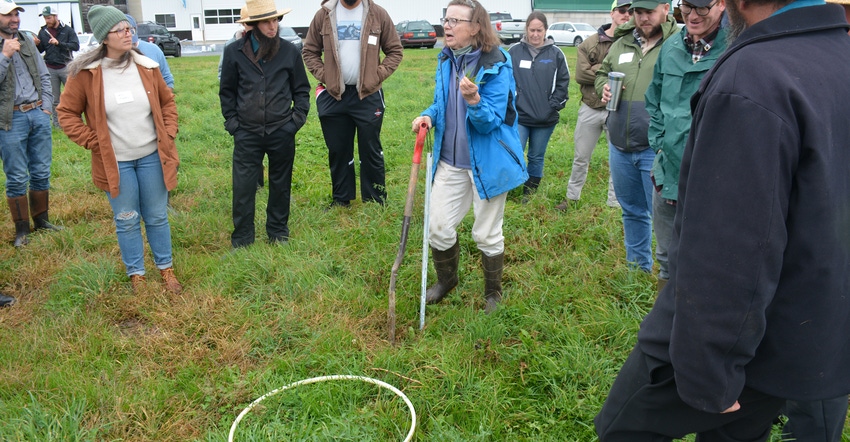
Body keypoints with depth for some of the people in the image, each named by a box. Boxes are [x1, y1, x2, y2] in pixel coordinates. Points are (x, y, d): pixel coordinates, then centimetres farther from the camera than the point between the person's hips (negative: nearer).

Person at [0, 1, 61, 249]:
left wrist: (47, 106, 7)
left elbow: (43, 76, 15)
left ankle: (41, 220, 25)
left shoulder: (27, 41, 11)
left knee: (41, 172, 11)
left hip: (38, 114, 5)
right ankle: (21, 229, 12)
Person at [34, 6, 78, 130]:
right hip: (50, 69, 3)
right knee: (54, 98, 8)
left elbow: (76, 46, -14)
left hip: (66, 67, -3)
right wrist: (37, 44, -12)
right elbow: (40, 50, 11)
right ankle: (56, 122, 15)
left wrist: (59, 43, -24)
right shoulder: (43, 31, 5)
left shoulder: (67, 30, -4)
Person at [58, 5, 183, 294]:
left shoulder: (146, 66, -1)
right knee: (127, 221, 9)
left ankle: (166, 268, 28)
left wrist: (168, 134, 2)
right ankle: (136, 274, 26)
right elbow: (67, 113, 0)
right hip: (115, 162, -2)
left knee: (157, 217, 12)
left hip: (152, 156, 2)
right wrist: (94, 142, -8)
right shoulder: (85, 73, -9)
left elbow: (167, 102, 12)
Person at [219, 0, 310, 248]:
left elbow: (301, 89, 7)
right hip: (247, 133, 0)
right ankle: (242, 237, 17)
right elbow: (227, 91, 8)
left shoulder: (289, 51, 0)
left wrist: (298, 118, -2)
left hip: (282, 133, 1)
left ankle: (278, 232, 30)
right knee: (243, 187, 1)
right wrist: (231, 121, 1)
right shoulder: (234, 52, -2)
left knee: (280, 184, 12)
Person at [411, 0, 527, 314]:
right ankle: (446, 279, 36)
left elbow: (491, 121, -20)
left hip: (486, 164, -5)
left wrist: (473, 100, -39)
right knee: (438, 226, 8)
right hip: (450, 161, 6)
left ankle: (493, 292, 32)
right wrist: (429, 115, -6)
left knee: (487, 235, 8)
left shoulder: (496, 65, -16)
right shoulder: (446, 60, 3)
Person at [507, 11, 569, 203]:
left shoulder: (556, 53, 1)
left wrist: (554, 106, -4)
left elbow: (563, 83, 4)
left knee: (536, 158, 12)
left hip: (546, 118, 1)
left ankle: (529, 193, 26)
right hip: (518, 116, -1)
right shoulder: (514, 51, -1)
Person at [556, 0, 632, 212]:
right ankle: (572, 196, 31)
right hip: (590, 109, 2)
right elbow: (581, 74, -9)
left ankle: (614, 203, 22)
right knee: (581, 157, 14)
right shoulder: (590, 43, 2)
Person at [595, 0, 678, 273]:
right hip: (619, 145, 7)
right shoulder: (621, 44, 10)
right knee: (632, 210, 20)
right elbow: (601, 74, 24)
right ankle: (637, 267, 37)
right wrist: (604, 86, 1)